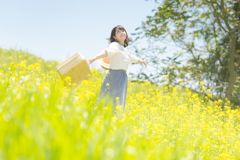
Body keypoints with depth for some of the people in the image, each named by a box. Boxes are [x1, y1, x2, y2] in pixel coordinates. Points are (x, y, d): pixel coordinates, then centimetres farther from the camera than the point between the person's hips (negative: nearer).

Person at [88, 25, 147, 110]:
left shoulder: (124, 50, 18)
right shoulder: (115, 45, -9)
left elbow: (132, 57, 38)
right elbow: (107, 51, -31)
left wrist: (142, 61, 57)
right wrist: (95, 57, -51)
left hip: (122, 78, 9)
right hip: (114, 77, -9)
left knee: (118, 104, 11)